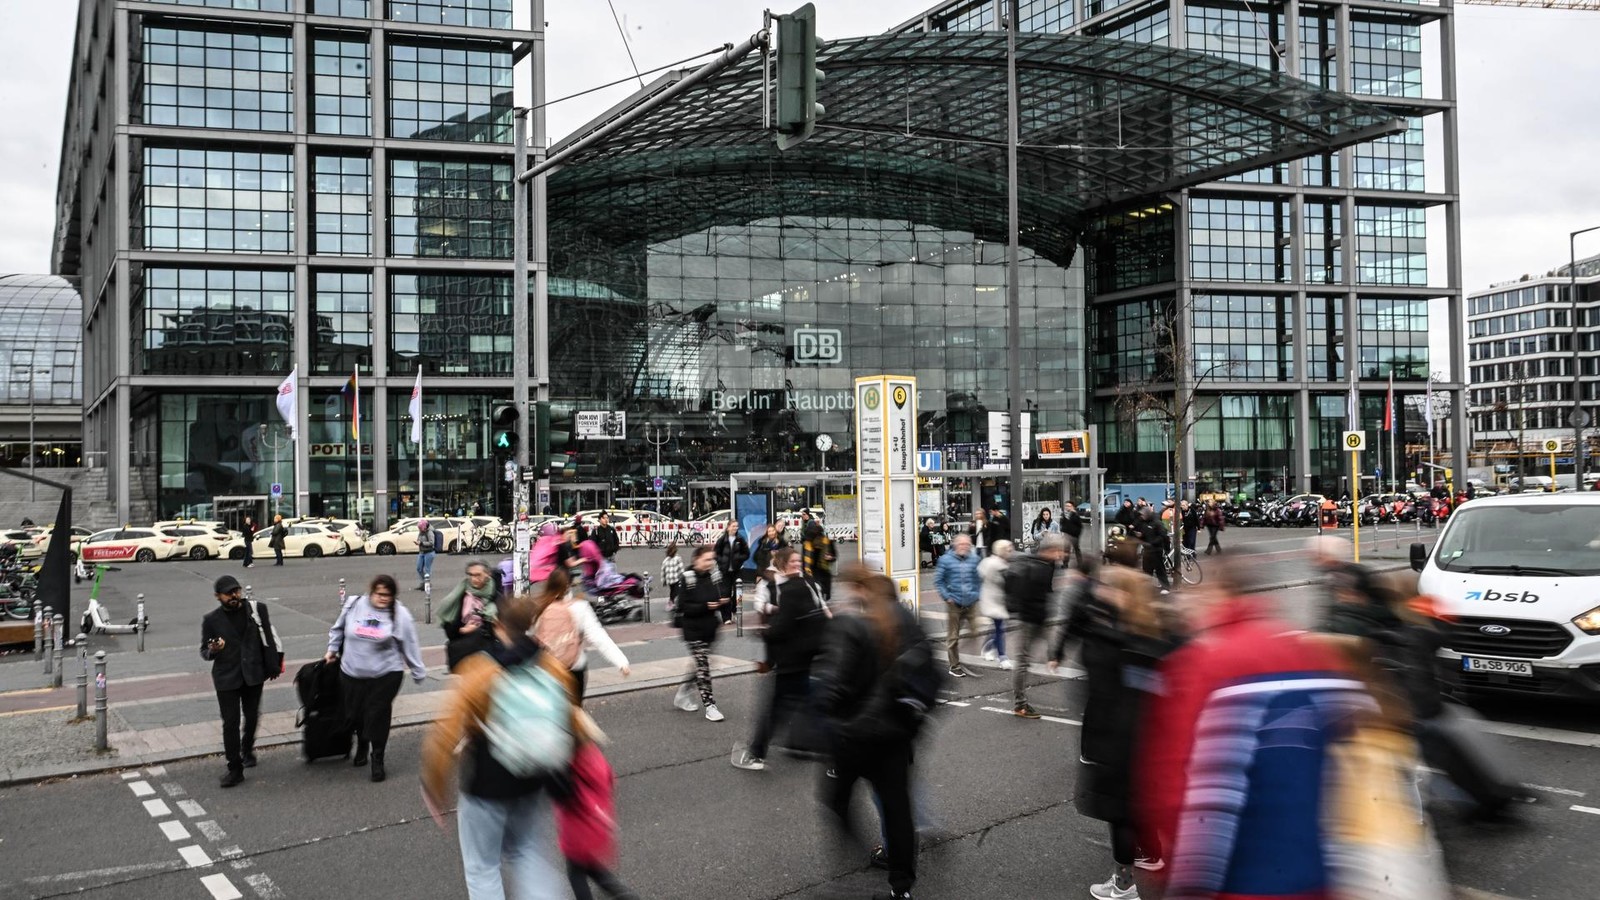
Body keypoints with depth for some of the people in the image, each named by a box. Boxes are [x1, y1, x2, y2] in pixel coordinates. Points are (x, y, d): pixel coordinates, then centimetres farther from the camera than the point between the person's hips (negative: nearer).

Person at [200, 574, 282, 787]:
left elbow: (269, 637, 4)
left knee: (252, 717, 16)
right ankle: (235, 768, 4)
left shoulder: (256, 610, -3)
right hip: (226, 678, -2)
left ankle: (247, 750, 43)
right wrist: (213, 650, -21)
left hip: (253, 674, 2)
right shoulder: (211, 620, -5)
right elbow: (204, 652, 2)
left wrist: (274, 664, 2)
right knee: (230, 722, -3)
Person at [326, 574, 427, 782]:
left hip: (386, 675, -3)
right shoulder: (353, 605, -5)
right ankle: (361, 746, 44)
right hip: (352, 673, 3)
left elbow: (410, 647, -3)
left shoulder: (399, 615, -9)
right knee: (355, 713, 14)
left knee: (378, 715, -5)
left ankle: (378, 759, 12)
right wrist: (332, 650, 18)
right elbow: (339, 628, 14)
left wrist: (418, 673, 0)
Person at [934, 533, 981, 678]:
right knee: (953, 637, 5)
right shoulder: (946, 560, -4)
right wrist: (947, 597, -8)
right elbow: (938, 581, -2)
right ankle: (954, 667, 17)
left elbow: (978, 579, 14)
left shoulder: (974, 559, 5)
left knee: (975, 632, -3)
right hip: (954, 604, -3)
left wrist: (976, 594, 3)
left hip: (971, 603, 3)